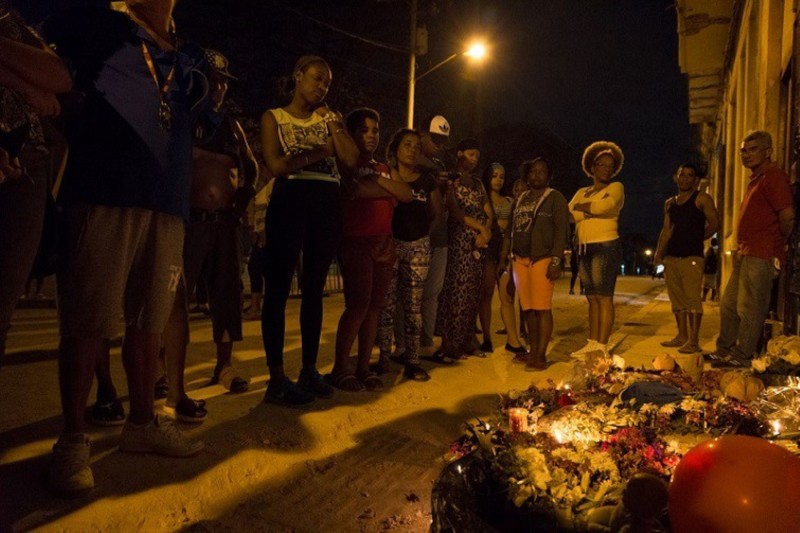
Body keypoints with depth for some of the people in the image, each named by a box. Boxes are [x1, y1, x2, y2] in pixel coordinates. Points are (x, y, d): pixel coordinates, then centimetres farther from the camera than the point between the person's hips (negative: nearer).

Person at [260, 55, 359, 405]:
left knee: (314, 288, 6)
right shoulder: (274, 117, 8)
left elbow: (352, 161, 5)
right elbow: (276, 165, -8)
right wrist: (321, 151, -3)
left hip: (327, 204, 4)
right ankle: (277, 379, 0)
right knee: (279, 288, -5)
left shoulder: (327, 119, 19)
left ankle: (309, 371, 14)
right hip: (290, 200, -4)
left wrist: (332, 122, 5)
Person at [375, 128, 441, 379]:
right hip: (390, 243, -2)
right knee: (387, 303, -1)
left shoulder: (426, 178, 9)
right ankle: (384, 358, 8)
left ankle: (412, 360, 10)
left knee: (413, 304, 4)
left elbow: (437, 212, 18)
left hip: (418, 246, 3)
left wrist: (424, 232, 9)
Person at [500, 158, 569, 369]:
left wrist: (556, 261, -16)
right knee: (528, 308, 6)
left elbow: (561, 231, -7)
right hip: (520, 260, 6)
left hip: (543, 259, -5)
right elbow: (511, 230, 20)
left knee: (542, 308, -7)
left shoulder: (555, 198, 2)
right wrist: (504, 256, 12)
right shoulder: (520, 199, 19)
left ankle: (541, 355, -3)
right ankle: (533, 351, 14)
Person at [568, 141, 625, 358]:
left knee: (604, 298, -7)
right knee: (592, 299, 8)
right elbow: (569, 215, 2)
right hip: (584, 249, 6)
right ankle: (592, 343, 12)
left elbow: (604, 205, -16)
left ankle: (602, 346, -6)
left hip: (605, 247, -6)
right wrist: (592, 209, -9)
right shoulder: (581, 192, 18)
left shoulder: (616, 188, 4)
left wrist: (581, 207, -1)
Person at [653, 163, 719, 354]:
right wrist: (659, 253, 8)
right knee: (677, 299, 10)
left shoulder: (702, 199, 0)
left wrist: (696, 238, 5)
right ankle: (682, 336, 19)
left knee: (692, 298, -9)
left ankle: (694, 341, -6)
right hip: (671, 256, 6)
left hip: (692, 257, -6)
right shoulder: (670, 203, 17)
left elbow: (714, 223, -2)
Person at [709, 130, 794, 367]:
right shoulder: (755, 178, 19)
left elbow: (788, 215, -21)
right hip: (745, 254, 10)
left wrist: (779, 244, -6)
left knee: (749, 308, -4)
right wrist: (740, 246, 14)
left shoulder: (773, 176, -12)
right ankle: (724, 351, 24)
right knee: (729, 304, 14)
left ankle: (742, 356, 4)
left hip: (761, 256, -10)